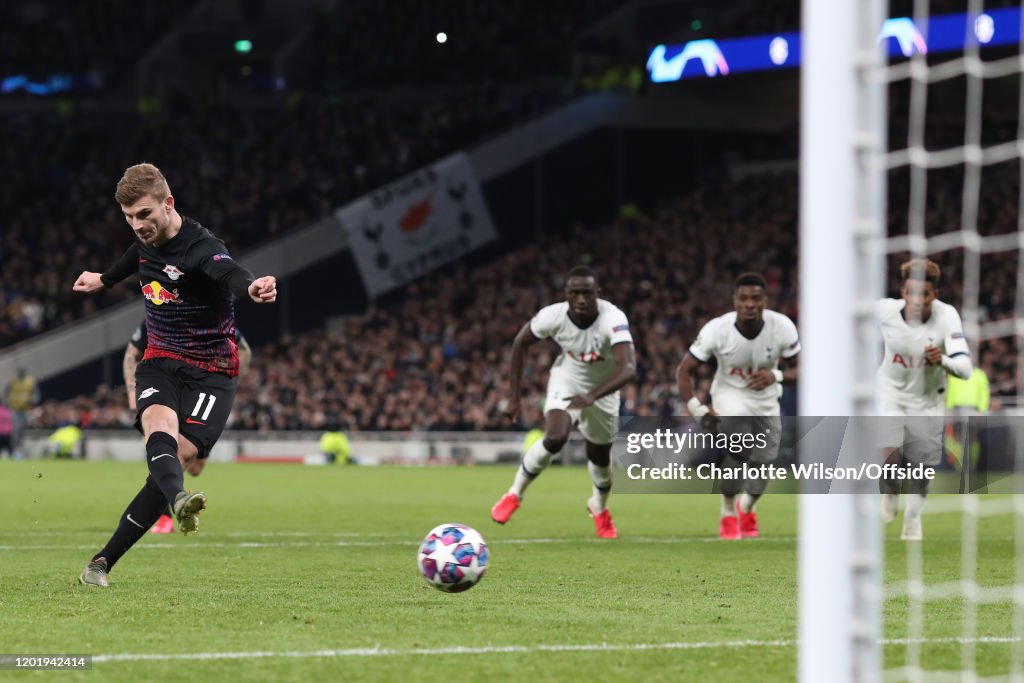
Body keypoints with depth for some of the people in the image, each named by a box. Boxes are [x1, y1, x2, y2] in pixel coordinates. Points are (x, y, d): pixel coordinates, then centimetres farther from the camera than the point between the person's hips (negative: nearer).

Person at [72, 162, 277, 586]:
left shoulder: (201, 248, -22)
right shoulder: (146, 238, 2)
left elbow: (229, 272, -46)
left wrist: (252, 287, -71)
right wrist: (104, 280, 50)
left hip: (210, 372, -5)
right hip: (160, 362, 5)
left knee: (176, 457, -17)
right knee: (159, 428, -28)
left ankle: (103, 562, -8)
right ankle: (179, 501, -60)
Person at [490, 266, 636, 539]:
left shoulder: (613, 319, -37)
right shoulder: (553, 316, -27)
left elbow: (628, 367, -48)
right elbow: (521, 343, -7)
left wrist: (591, 396, -62)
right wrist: (514, 395, -6)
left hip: (603, 389, 0)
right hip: (566, 381, 0)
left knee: (600, 456, 14)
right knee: (555, 439, -26)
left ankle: (600, 509, 47)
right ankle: (515, 493, -3)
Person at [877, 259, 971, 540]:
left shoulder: (946, 316, -27)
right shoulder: (885, 310, -22)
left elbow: (965, 368, -33)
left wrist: (943, 360, -53)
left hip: (927, 400, 0)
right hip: (890, 394, 0)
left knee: (921, 469, 11)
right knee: (887, 454, -22)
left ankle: (913, 516, 41)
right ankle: (890, 495, 12)